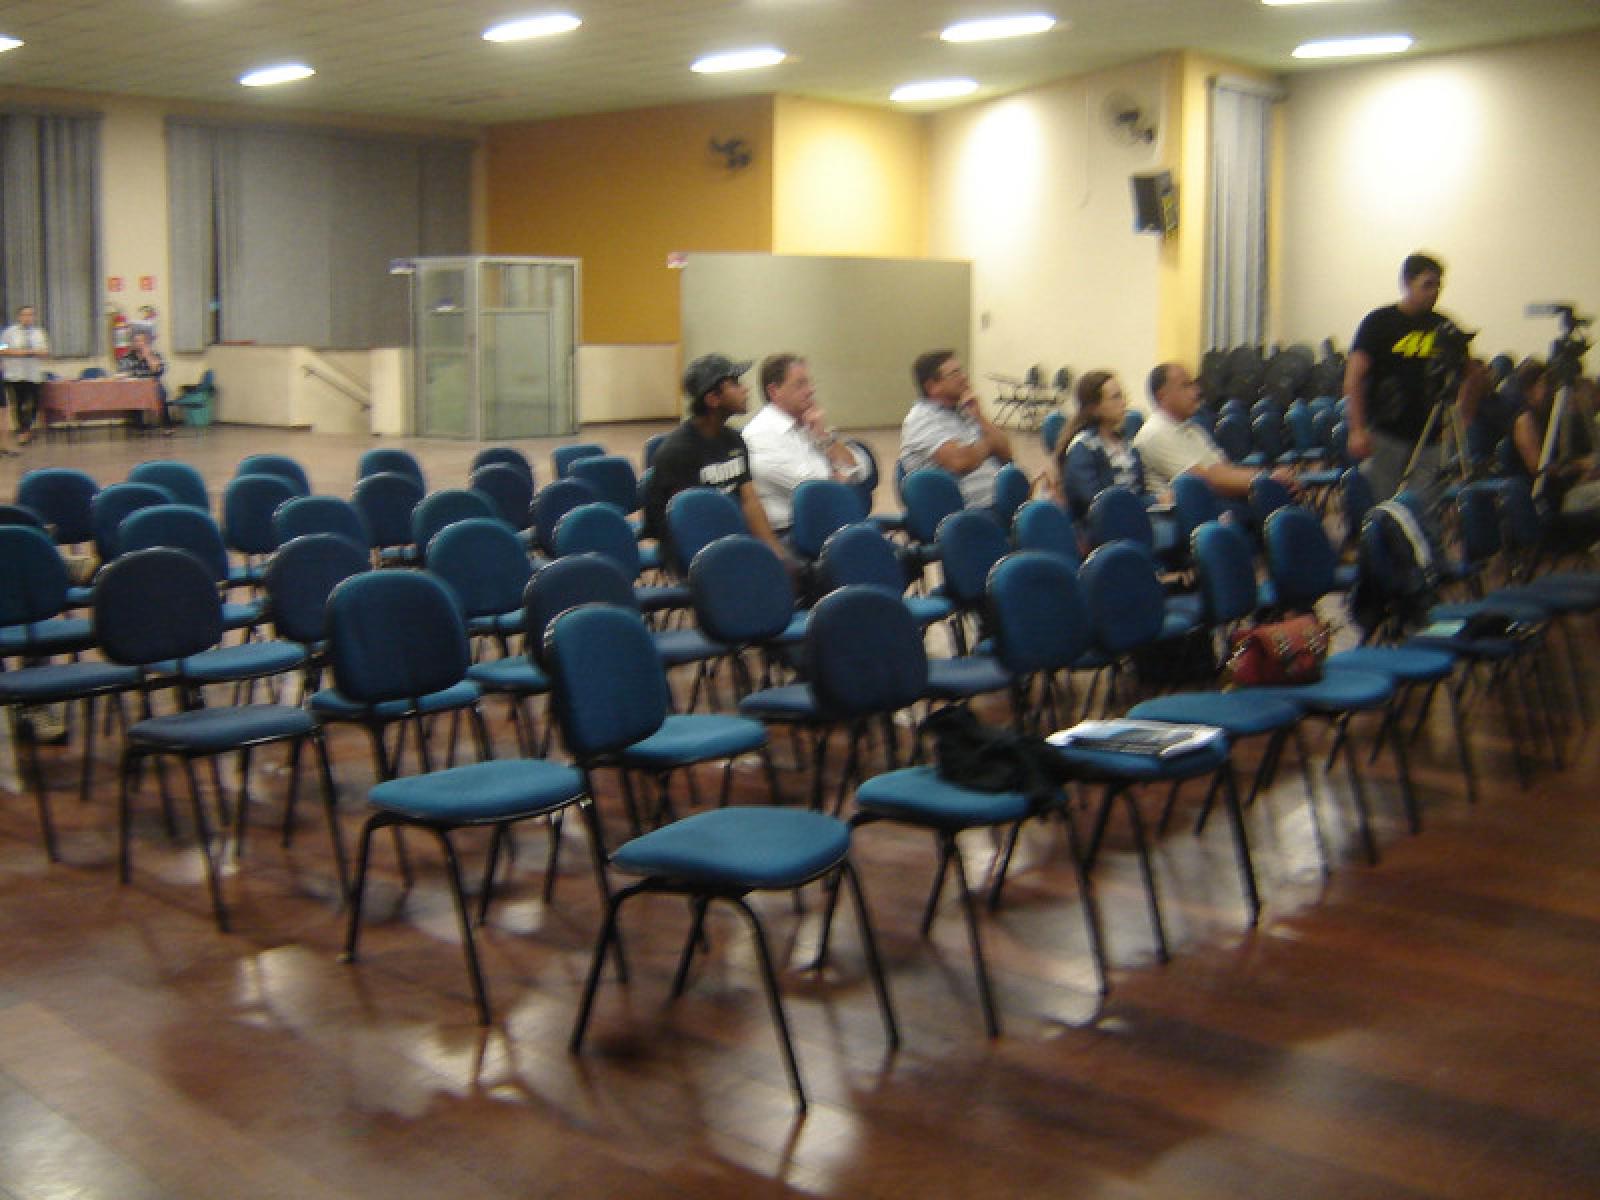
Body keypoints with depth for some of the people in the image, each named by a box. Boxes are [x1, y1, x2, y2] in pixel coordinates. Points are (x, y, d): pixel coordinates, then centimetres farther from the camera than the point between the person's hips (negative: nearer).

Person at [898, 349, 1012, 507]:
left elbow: (1006, 453, 13)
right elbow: (962, 463, -19)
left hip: (998, 505, 8)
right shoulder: (922, 421, -5)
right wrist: (989, 442, 2)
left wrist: (979, 417, 0)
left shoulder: (964, 411, 19)